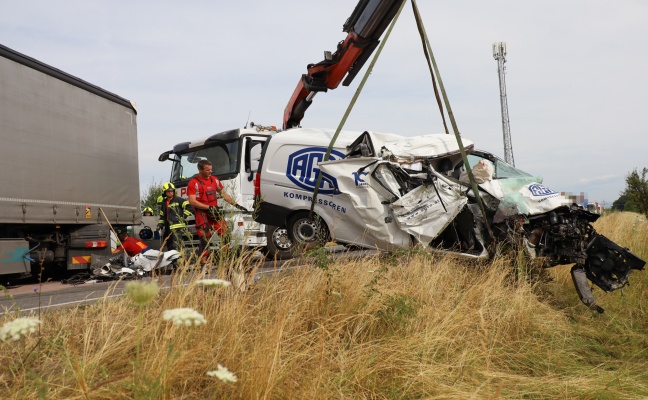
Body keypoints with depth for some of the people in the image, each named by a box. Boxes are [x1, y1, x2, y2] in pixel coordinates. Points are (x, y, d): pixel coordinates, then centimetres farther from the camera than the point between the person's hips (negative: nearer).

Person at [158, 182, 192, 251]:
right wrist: (160, 225, 13)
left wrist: (184, 216, -13)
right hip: (168, 227, 8)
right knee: (169, 246, 14)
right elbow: (162, 216, 25)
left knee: (175, 246, -18)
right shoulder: (163, 203, 19)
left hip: (177, 227, -8)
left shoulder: (178, 200, -2)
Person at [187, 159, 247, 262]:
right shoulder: (193, 183, -6)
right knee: (205, 240, -6)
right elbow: (192, 201, -14)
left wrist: (236, 205, 13)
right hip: (202, 214, -6)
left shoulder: (214, 180, 13)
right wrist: (209, 207, -19)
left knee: (225, 235, 2)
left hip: (214, 212, 6)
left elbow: (223, 194, 20)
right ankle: (203, 262, 3)